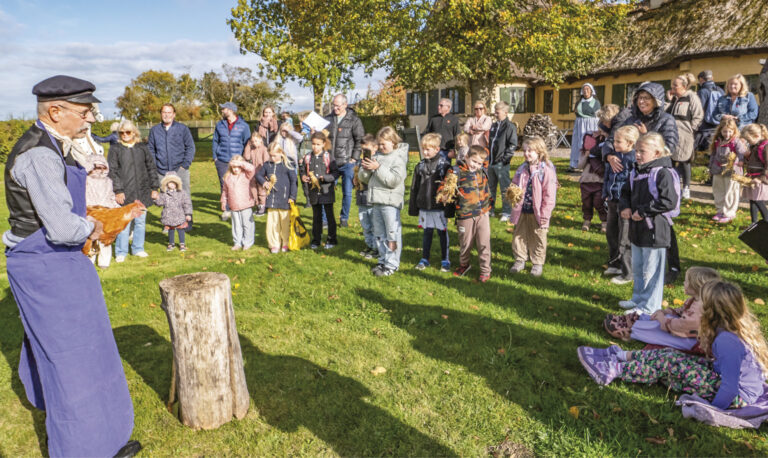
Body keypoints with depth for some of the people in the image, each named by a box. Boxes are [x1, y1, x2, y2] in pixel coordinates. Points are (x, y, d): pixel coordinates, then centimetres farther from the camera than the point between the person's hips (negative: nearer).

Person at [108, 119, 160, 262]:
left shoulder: (143, 148, 10)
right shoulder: (115, 150, 2)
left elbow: (151, 168, 12)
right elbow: (112, 171, -3)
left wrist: (154, 188, 7)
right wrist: (118, 191, -11)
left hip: (142, 192, 3)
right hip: (124, 194, -3)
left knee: (140, 221, 9)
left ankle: (138, 248, 22)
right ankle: (121, 252, 8)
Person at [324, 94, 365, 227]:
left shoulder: (354, 120, 0)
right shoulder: (328, 119, 10)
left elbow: (360, 140, -1)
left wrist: (354, 158, -6)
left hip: (347, 163, -2)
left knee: (347, 192, 3)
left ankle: (344, 218, 19)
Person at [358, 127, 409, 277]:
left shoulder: (398, 158, -6)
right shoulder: (377, 156, 14)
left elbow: (394, 180, -19)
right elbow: (363, 178, 17)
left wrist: (378, 168, -18)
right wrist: (365, 169, -5)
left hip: (390, 202, -7)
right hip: (376, 201, 8)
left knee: (392, 233, -3)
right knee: (379, 233, 14)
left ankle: (392, 264, 5)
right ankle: (383, 261, 26)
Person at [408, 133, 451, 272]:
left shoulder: (444, 165, -6)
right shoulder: (420, 166, 5)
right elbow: (414, 188, 9)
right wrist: (413, 207, 8)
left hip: (440, 208, -3)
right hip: (424, 207, 3)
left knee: (442, 233, 7)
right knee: (427, 233, 13)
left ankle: (445, 260, 19)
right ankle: (424, 259, 25)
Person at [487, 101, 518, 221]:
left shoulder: (510, 126, -8)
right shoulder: (493, 126, 14)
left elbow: (513, 145, -13)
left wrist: (504, 158, -16)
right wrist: (487, 157, 11)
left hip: (501, 164, -7)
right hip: (491, 162, 7)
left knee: (504, 189, -1)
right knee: (490, 188, 16)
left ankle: (506, 212, 8)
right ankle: (490, 209, 28)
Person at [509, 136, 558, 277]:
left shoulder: (547, 170, -12)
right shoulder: (522, 169, 4)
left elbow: (549, 195, -12)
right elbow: (514, 185, 18)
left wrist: (545, 214, -13)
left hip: (537, 212, -5)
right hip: (522, 210, 5)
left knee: (538, 238, 9)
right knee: (519, 235, 13)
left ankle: (538, 263, 24)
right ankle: (520, 260, 29)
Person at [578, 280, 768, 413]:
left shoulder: (727, 340, -29)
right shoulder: (742, 325, -2)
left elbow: (731, 388, -29)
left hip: (737, 397, -8)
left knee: (668, 362, -14)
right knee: (670, 354, 3)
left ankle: (613, 370, -4)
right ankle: (622, 356, 13)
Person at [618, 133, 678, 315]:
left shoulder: (663, 173, -16)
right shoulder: (636, 172, 8)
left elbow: (669, 201, -23)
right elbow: (625, 193, 20)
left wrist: (643, 211, -21)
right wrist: (625, 207, 0)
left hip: (655, 230, -9)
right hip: (637, 229, 9)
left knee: (651, 270, 1)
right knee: (637, 268, 21)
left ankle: (649, 307, 13)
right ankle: (638, 299, 36)